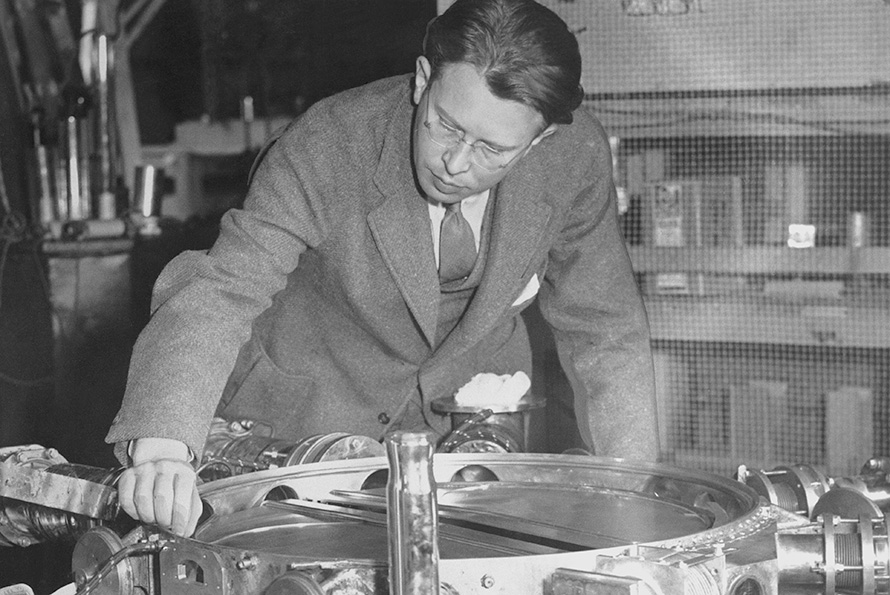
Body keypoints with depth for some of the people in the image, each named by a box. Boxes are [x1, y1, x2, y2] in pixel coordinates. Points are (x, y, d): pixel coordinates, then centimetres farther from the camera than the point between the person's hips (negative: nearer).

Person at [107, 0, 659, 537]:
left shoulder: (576, 154, -23)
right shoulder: (326, 147, -33)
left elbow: (606, 332, -10)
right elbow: (217, 296, -40)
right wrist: (163, 446, -58)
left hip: (460, 419, 3)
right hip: (303, 412, -2)